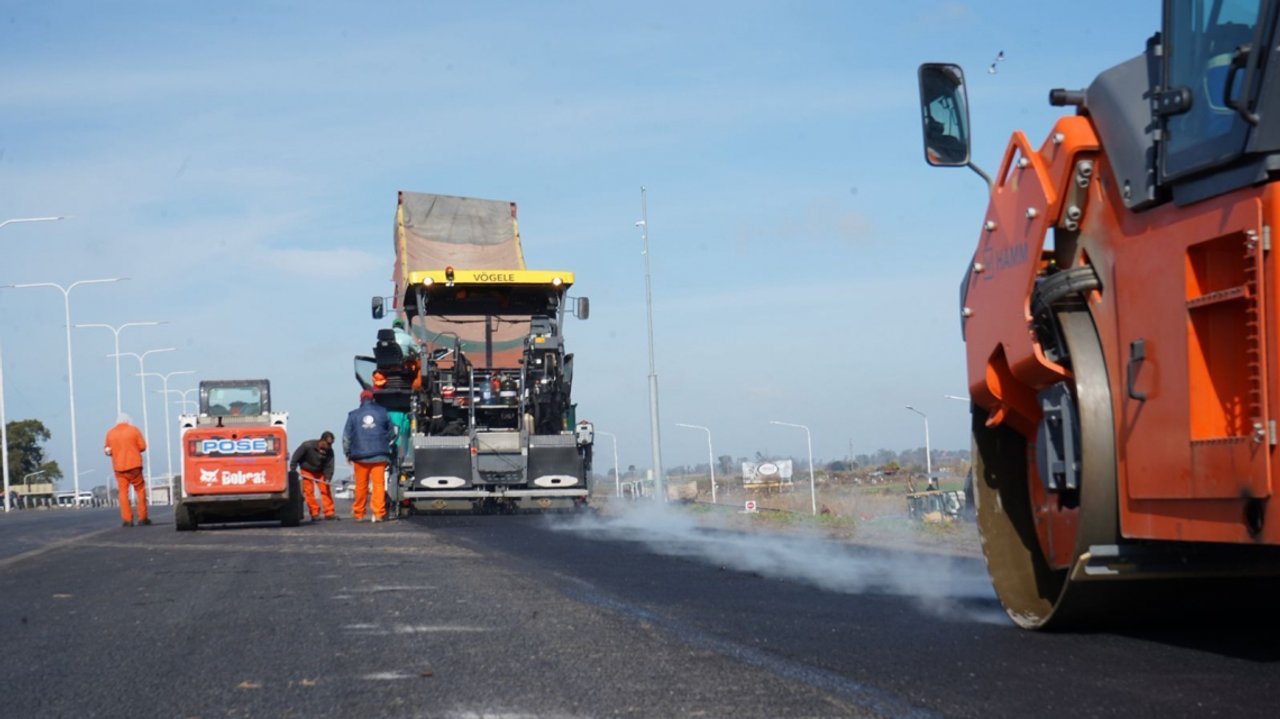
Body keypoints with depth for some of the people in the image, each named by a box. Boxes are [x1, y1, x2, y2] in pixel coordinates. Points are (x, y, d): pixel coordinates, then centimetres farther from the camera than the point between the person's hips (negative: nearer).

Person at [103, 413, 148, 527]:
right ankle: (142, 518, 6)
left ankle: (127, 519, -5)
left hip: (119, 467, 2)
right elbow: (142, 446, -2)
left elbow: (107, 450, 9)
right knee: (140, 490, 8)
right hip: (134, 465, -2)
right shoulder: (133, 430, -2)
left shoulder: (110, 433, 5)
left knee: (123, 492, 2)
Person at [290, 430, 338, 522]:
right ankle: (314, 513, -6)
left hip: (320, 471, 3)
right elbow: (296, 456, -17)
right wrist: (292, 469, -18)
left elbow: (329, 466, -17)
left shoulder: (329, 451, -17)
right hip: (307, 471, -3)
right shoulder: (307, 445, -26)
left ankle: (329, 513, -3)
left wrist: (328, 478, -30)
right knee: (309, 491, -9)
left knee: (326, 490, -6)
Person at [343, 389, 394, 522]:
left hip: (360, 456, 0)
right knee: (379, 484, -2)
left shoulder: (353, 415, 2)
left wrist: (348, 454, 16)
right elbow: (392, 433, 13)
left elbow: (346, 437, 4)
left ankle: (358, 514, 13)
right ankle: (378, 513, -10)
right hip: (379, 455, 0)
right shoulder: (382, 412, 5)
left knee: (361, 485, 8)